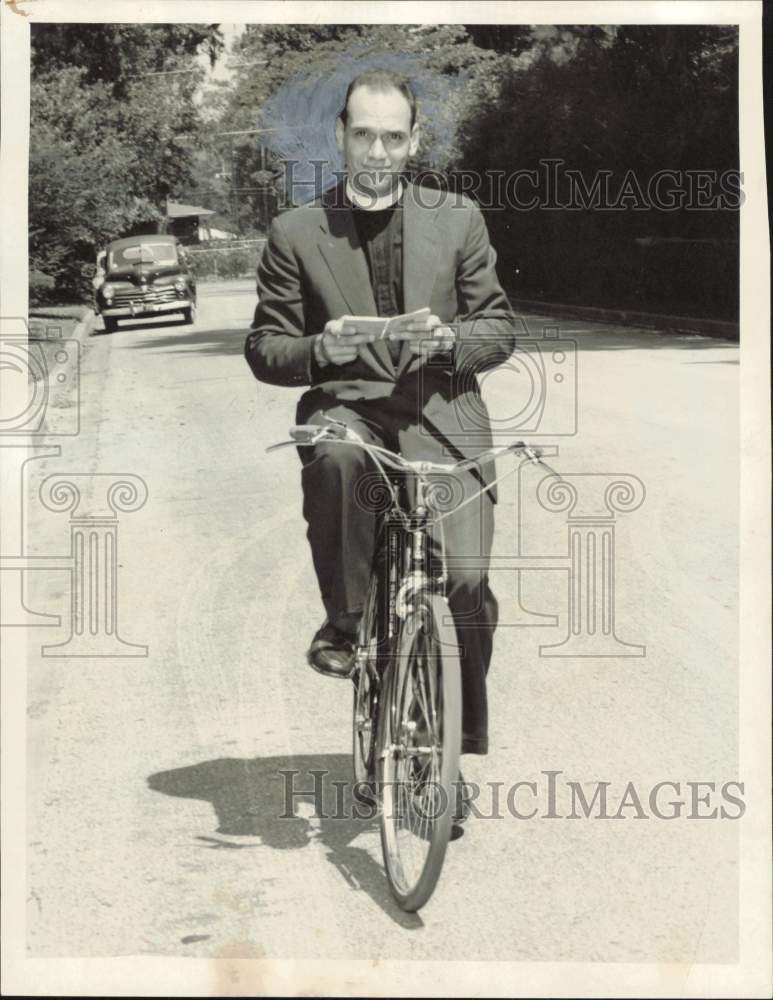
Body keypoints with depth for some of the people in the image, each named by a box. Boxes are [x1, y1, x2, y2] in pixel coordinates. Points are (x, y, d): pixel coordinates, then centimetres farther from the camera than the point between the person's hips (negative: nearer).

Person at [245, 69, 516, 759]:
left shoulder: (457, 218, 11)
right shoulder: (295, 233, 8)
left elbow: (501, 331, 12)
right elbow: (264, 350, 7)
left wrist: (447, 338, -11)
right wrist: (320, 349, -14)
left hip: (441, 412, 1)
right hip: (346, 398, 0)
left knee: (466, 578, -14)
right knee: (333, 454, -38)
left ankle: (468, 737, 10)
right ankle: (345, 623, -18)